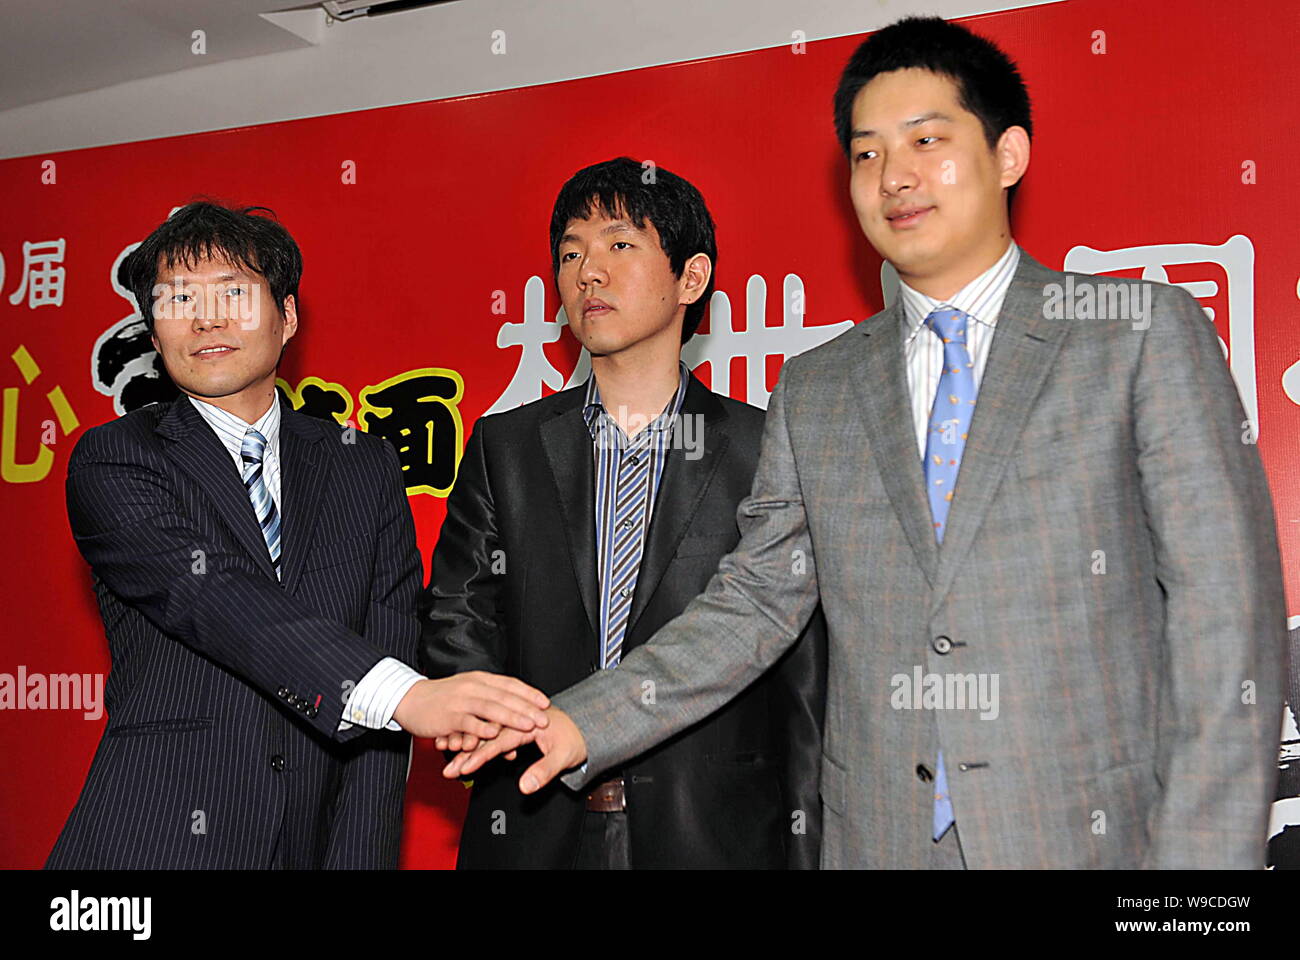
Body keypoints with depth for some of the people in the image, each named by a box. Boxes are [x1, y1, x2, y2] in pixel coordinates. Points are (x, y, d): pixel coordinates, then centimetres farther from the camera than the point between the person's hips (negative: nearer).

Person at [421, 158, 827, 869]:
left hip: (715, 834, -1)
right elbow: (455, 621, 1)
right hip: (533, 832, 2)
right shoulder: (502, 447, 7)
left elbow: (805, 686, -1)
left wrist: (806, 850, -5)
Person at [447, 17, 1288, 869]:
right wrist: (585, 725, -1)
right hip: (880, 840, 3)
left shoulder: (1147, 333, -2)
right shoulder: (813, 393, 9)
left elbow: (1225, 607, -6)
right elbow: (754, 602, 10)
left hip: (1099, 835, -2)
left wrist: (1201, 854, -13)